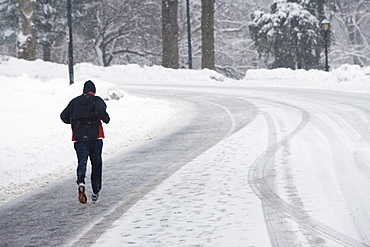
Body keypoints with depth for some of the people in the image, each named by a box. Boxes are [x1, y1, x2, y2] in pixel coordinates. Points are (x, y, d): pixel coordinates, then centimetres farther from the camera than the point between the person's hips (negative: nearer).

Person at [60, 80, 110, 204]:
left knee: (82, 161, -5)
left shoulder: (74, 101, 12)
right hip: (94, 137, -2)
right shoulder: (96, 100, 0)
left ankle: (81, 183, -36)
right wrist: (106, 118, -3)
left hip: (79, 138, 2)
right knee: (96, 163, 10)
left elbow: (64, 116, 12)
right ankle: (95, 193, 14)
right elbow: (100, 110, -21)